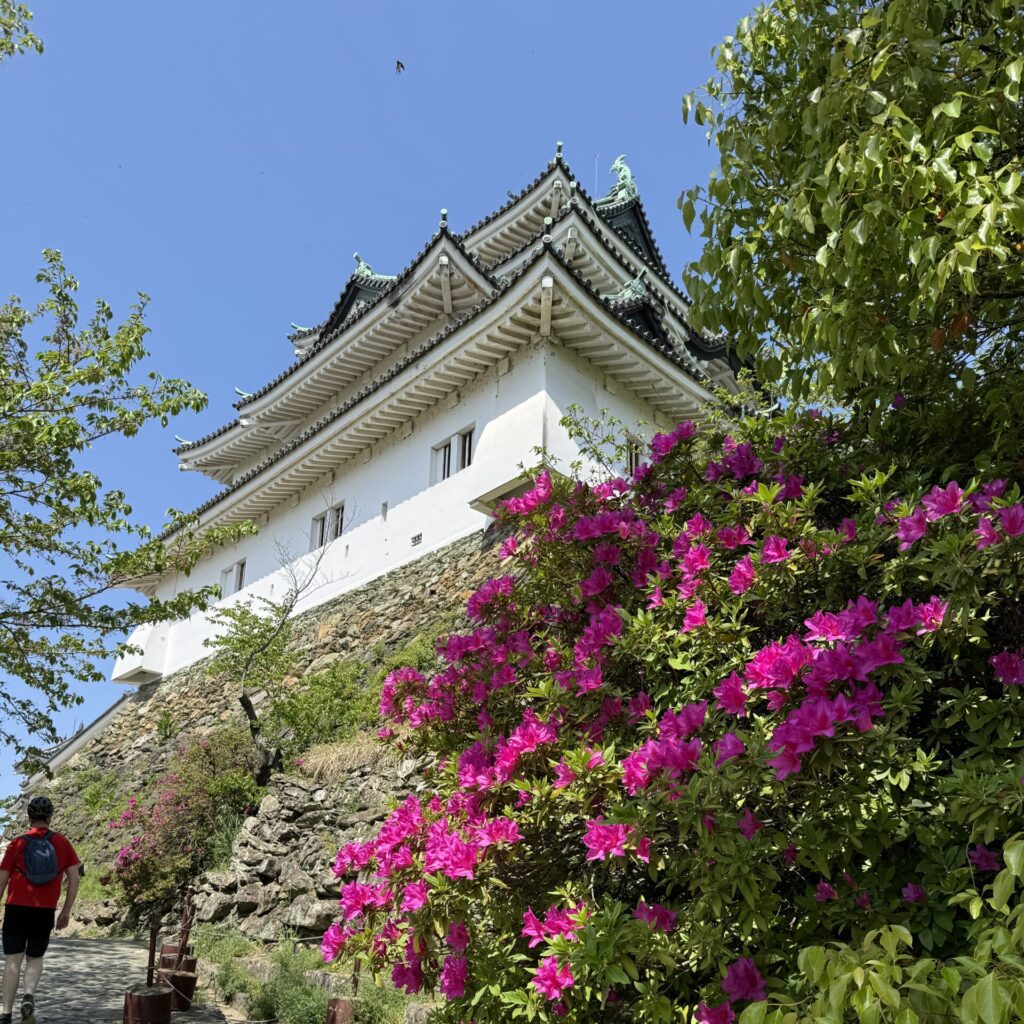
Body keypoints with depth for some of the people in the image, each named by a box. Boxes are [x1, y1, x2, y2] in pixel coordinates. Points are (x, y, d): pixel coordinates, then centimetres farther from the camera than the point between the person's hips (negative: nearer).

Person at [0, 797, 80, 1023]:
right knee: (35, 959, 17)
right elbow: (74, 879, 2)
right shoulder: (62, 843, 5)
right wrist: (66, 911, 10)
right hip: (45, 912, 1)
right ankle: (29, 995, -8)